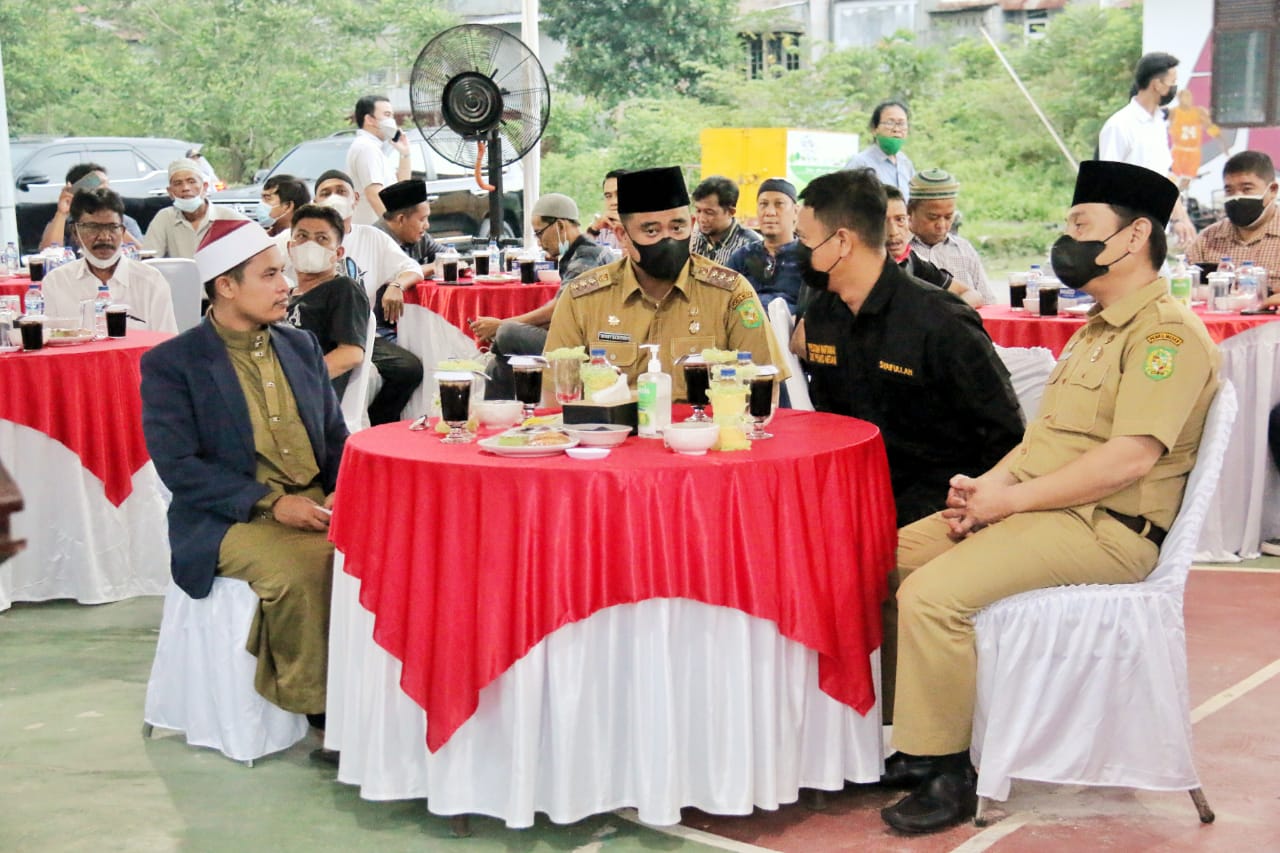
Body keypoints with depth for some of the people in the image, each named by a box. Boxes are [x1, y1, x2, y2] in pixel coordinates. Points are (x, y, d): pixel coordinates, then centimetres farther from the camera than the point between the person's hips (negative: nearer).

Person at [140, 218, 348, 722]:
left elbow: (335, 435, 17)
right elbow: (178, 466, -11)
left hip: (317, 502, 5)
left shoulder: (301, 346, 15)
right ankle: (322, 711, -14)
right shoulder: (171, 364, -3)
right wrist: (270, 503, -20)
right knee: (302, 567, -34)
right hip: (229, 520, -5)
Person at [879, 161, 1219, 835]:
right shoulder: (1097, 329, 21)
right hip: (1039, 507, 10)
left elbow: (1130, 457, -23)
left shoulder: (1167, 332, -13)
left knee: (932, 595, -26)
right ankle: (911, 738, 6)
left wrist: (1009, 499, -18)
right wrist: (987, 484, 2)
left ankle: (945, 771, -11)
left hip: (1104, 528, -10)